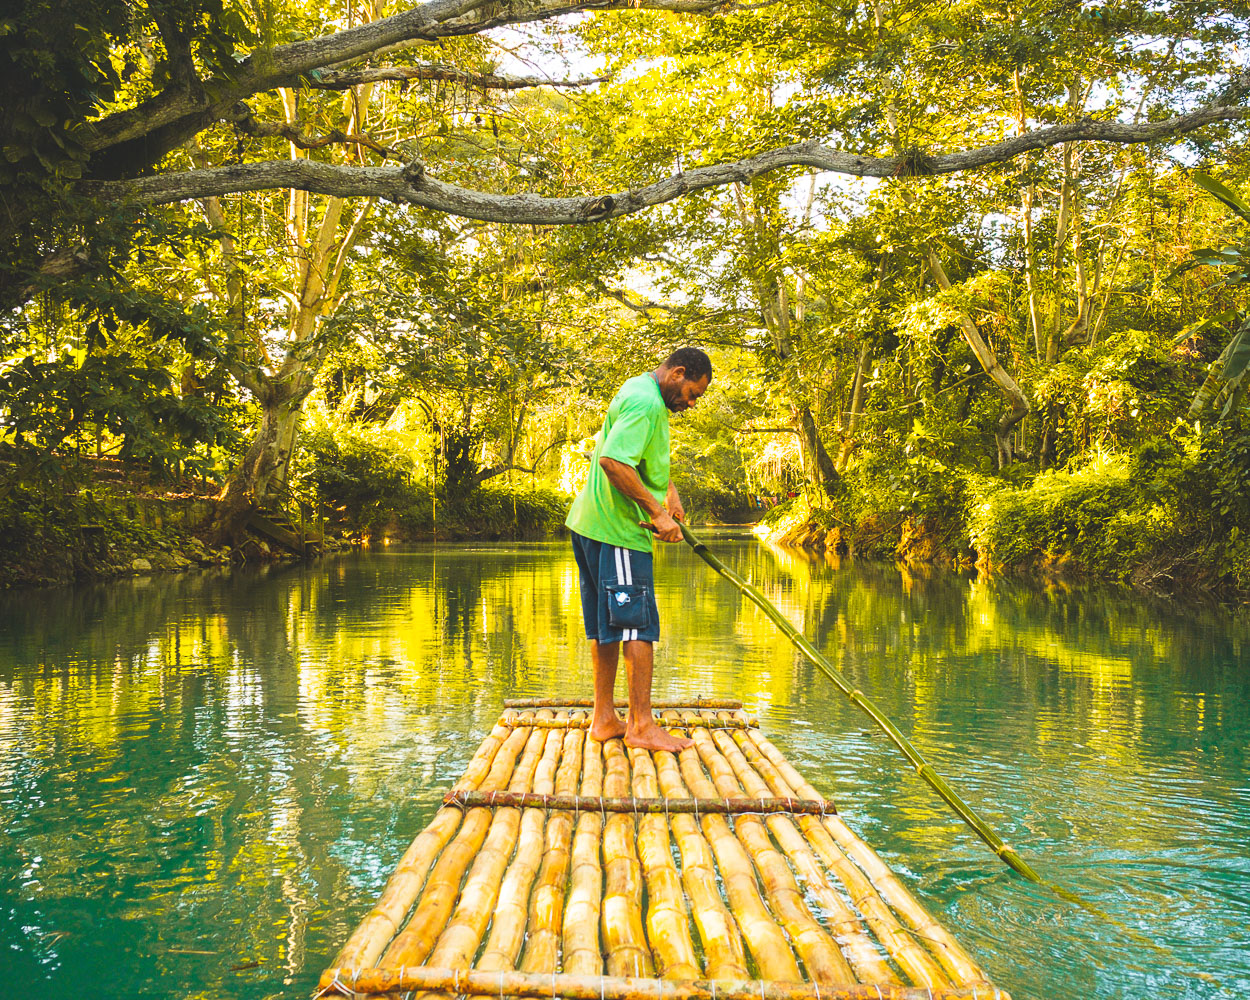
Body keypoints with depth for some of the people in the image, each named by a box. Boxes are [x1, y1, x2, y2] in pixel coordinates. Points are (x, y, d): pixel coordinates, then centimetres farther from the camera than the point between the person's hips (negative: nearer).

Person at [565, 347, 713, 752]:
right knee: (638, 625, -4)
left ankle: (604, 719, 21)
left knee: (607, 626, 14)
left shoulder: (638, 392, 18)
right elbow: (613, 461, -29)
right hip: (618, 530, -11)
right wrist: (657, 511, -23)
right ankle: (641, 725, 2)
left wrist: (669, 488, 18)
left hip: (592, 523, 11)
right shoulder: (646, 402, -16)